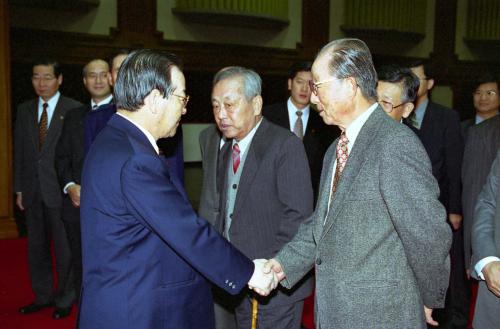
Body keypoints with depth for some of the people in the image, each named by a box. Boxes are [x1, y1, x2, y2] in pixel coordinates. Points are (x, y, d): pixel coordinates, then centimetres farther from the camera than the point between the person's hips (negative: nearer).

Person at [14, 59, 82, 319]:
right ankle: (43, 296, 31)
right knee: (36, 247, 15)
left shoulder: (74, 109, -7)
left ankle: (65, 299, 21)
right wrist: (19, 188, 8)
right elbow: (20, 151, 11)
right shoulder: (25, 110, 9)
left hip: (61, 191, -5)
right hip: (33, 192, 5)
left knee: (64, 248, 5)